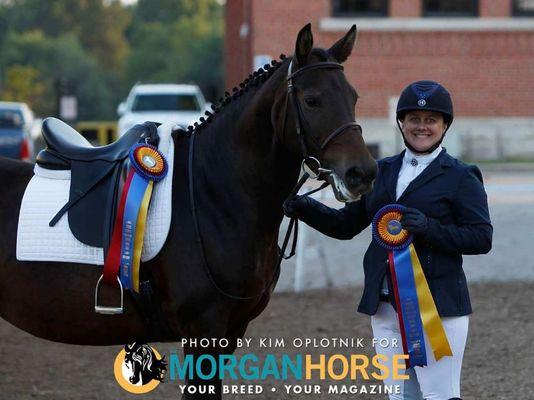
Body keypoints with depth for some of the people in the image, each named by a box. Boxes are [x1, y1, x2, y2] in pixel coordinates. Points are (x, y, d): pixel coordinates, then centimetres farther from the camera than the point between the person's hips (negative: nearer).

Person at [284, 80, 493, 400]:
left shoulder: (461, 178, -2)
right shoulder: (382, 172, 14)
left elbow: (482, 238, -9)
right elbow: (346, 225, 16)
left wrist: (428, 228, -22)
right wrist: (305, 208, -1)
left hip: (437, 303, -6)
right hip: (385, 305, 6)